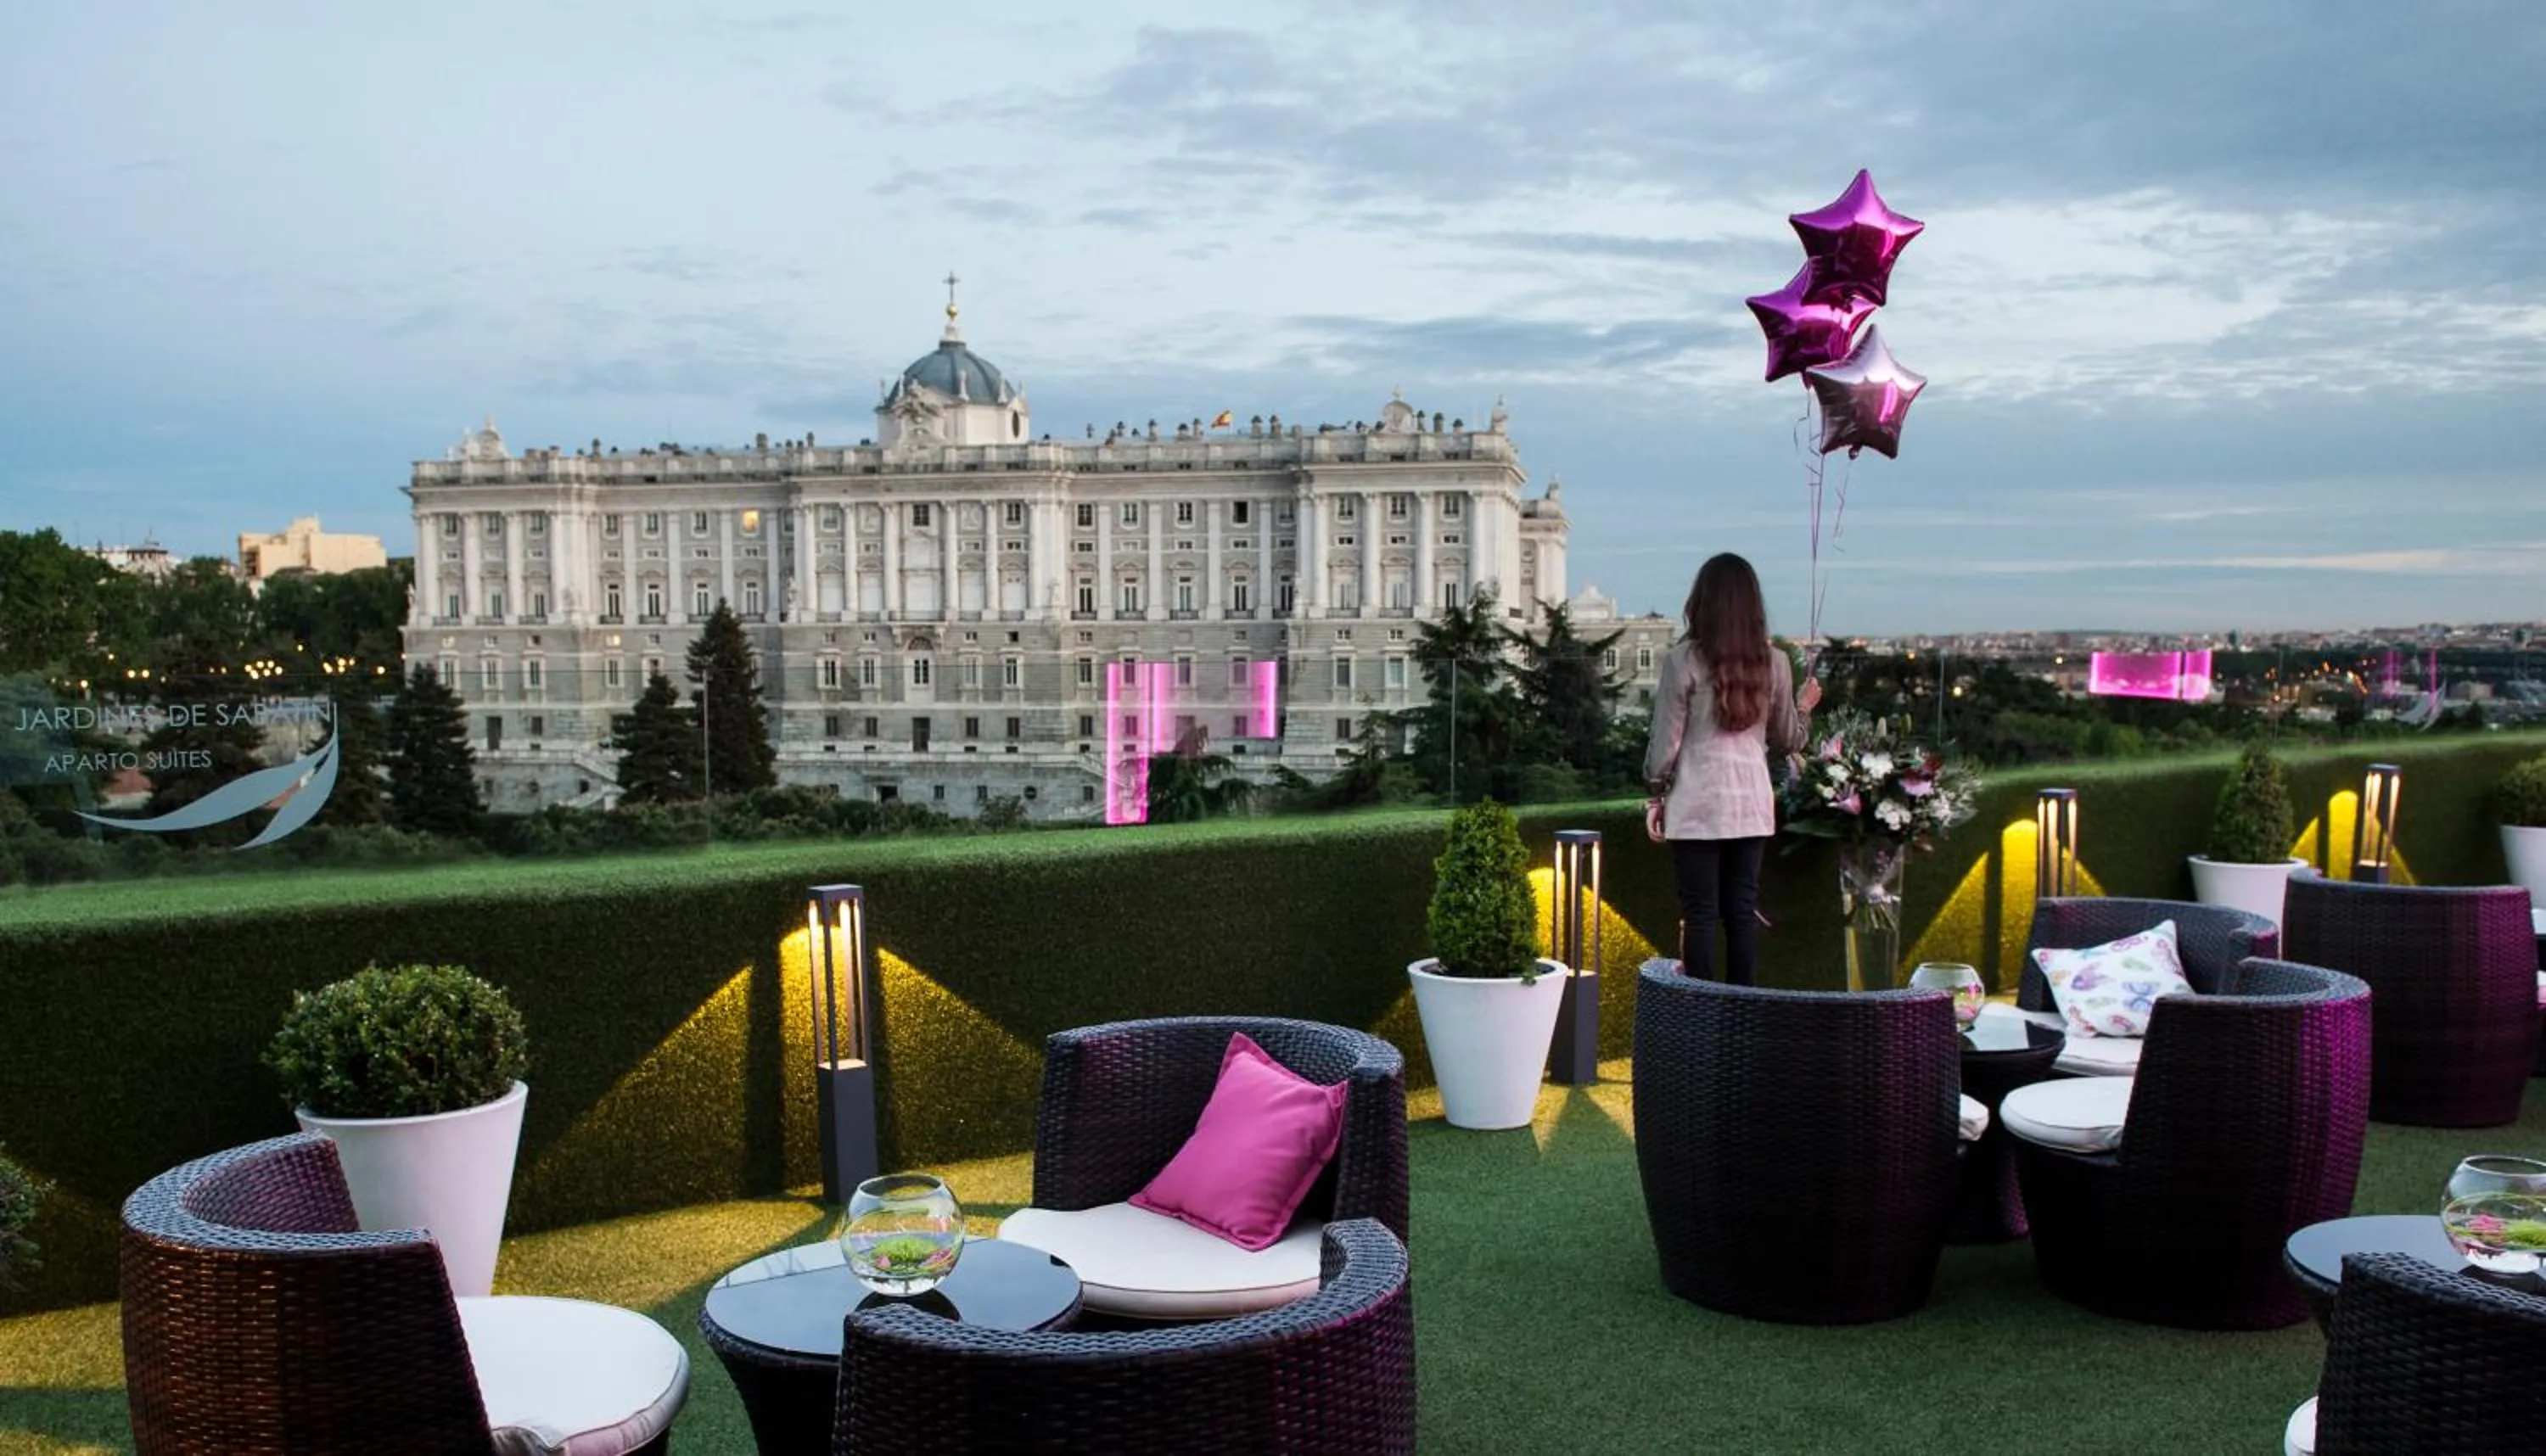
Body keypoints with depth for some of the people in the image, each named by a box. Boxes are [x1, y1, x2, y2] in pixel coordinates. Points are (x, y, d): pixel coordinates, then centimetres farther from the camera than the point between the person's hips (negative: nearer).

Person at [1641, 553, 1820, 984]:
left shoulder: (1684, 659, -8)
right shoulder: (1774, 662, 3)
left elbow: (1666, 740, -6)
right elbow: (1787, 741, 11)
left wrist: (1656, 796, 6)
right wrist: (1803, 708, 31)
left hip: (1697, 805, -3)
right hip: (1752, 803, 4)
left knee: (1700, 913, 2)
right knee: (1742, 911, 9)